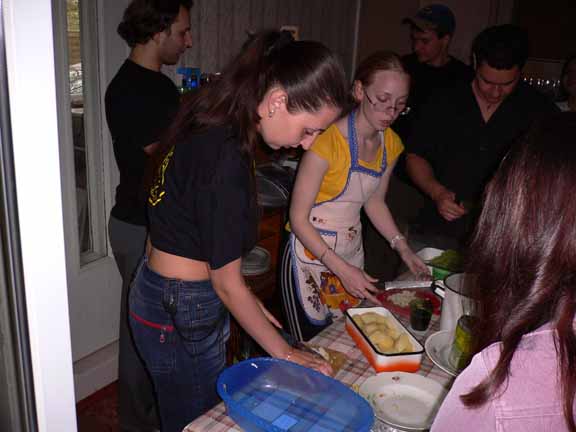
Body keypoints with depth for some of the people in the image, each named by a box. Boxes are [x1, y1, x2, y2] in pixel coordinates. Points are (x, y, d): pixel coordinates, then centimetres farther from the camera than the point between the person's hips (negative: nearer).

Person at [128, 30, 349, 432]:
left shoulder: (209, 121, 0)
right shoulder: (226, 157, -28)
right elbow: (227, 283, -20)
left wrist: (241, 295, 10)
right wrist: (285, 353, -8)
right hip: (181, 318, -8)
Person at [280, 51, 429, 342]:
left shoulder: (391, 143, 1)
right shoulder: (329, 140, -22)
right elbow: (298, 218, -18)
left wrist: (402, 247, 2)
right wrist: (341, 269, -24)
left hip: (351, 255, 7)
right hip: (311, 256, -6)